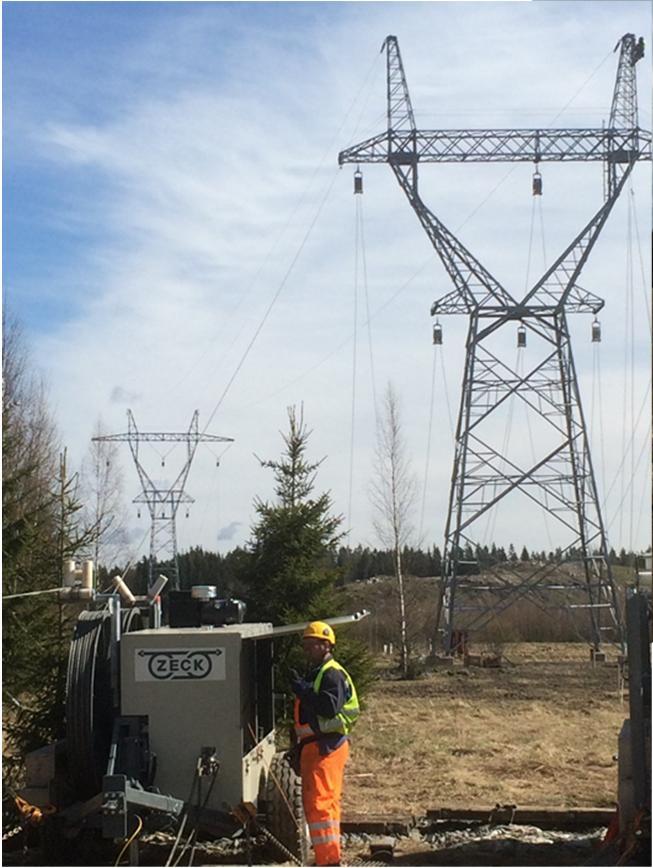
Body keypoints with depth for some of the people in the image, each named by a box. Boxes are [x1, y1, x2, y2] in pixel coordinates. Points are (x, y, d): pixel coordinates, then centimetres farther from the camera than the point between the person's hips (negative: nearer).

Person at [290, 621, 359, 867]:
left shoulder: (332, 674, -11)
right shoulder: (314, 673, 21)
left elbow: (330, 707, -27)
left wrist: (303, 691, -26)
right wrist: (298, 746, 26)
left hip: (326, 746, -11)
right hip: (311, 745, 11)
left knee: (320, 802, -15)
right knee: (313, 802, 15)